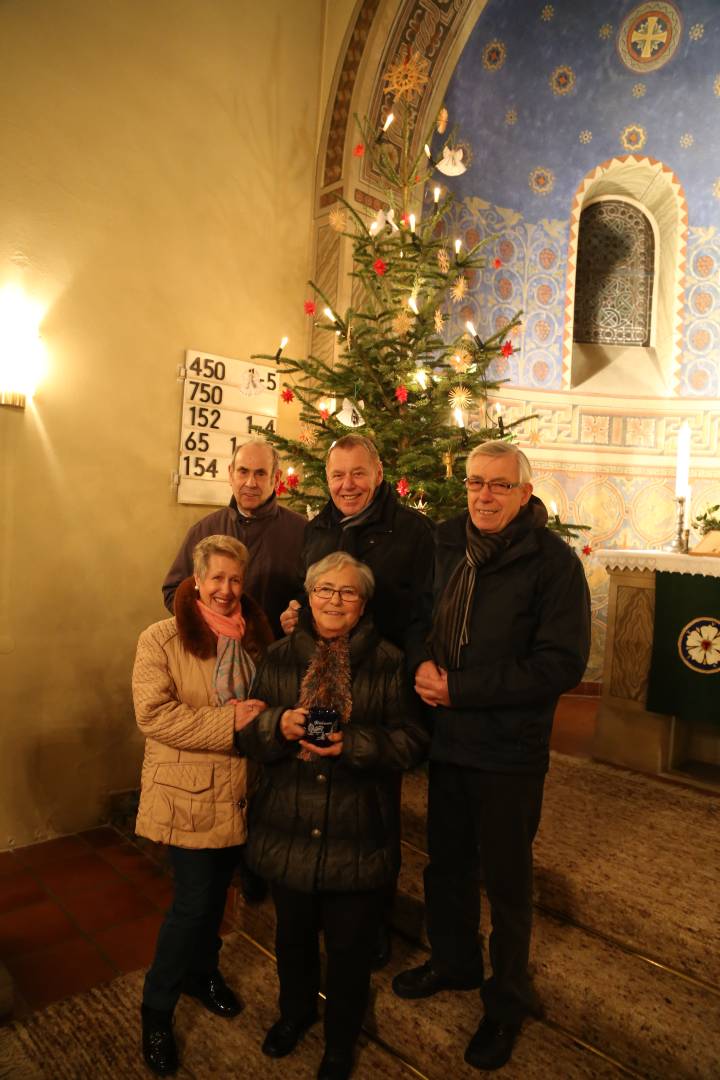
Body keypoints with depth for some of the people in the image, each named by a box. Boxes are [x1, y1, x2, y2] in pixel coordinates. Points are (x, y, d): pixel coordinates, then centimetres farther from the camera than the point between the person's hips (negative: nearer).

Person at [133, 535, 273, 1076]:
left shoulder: (255, 633, 4)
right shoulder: (162, 639, -11)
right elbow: (153, 714, -20)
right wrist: (228, 722, -25)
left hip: (238, 789, 5)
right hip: (189, 792, -5)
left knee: (217, 890, 21)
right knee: (193, 901, 3)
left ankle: (203, 971, 47)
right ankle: (156, 1008, 27)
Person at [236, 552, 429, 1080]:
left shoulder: (389, 662, -6)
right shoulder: (279, 657, 2)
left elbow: (413, 740, -9)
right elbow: (247, 734, 2)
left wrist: (352, 744, -22)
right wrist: (279, 724, -20)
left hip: (358, 834, -2)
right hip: (288, 829, 3)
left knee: (350, 946, 13)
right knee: (293, 934, 22)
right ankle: (296, 1011, 53)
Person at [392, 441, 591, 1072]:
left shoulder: (553, 562, -15)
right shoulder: (447, 544, 2)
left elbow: (561, 664, -20)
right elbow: (418, 612, 13)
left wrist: (460, 687, -21)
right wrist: (420, 662, -10)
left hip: (510, 754, -5)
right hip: (447, 741, 5)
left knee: (506, 880, 13)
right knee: (447, 863, 23)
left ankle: (508, 1002, 37)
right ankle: (453, 962, 49)